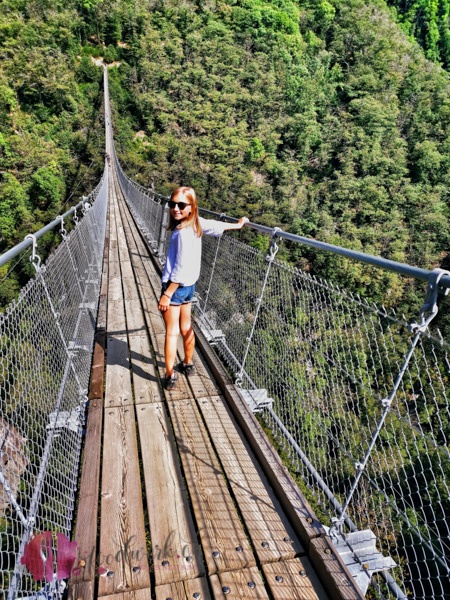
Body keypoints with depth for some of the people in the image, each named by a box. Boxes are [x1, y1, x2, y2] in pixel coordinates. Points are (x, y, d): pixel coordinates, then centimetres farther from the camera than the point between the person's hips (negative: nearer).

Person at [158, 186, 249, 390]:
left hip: (176, 285, -8)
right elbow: (216, 225, 16)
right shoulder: (196, 223, -1)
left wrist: (166, 294, -22)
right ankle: (188, 364, 37)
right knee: (186, 327, 21)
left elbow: (181, 269, -25)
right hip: (188, 285, 8)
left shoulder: (183, 232, -24)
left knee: (172, 332, 0)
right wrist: (238, 225, 34)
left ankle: (170, 376, 8)